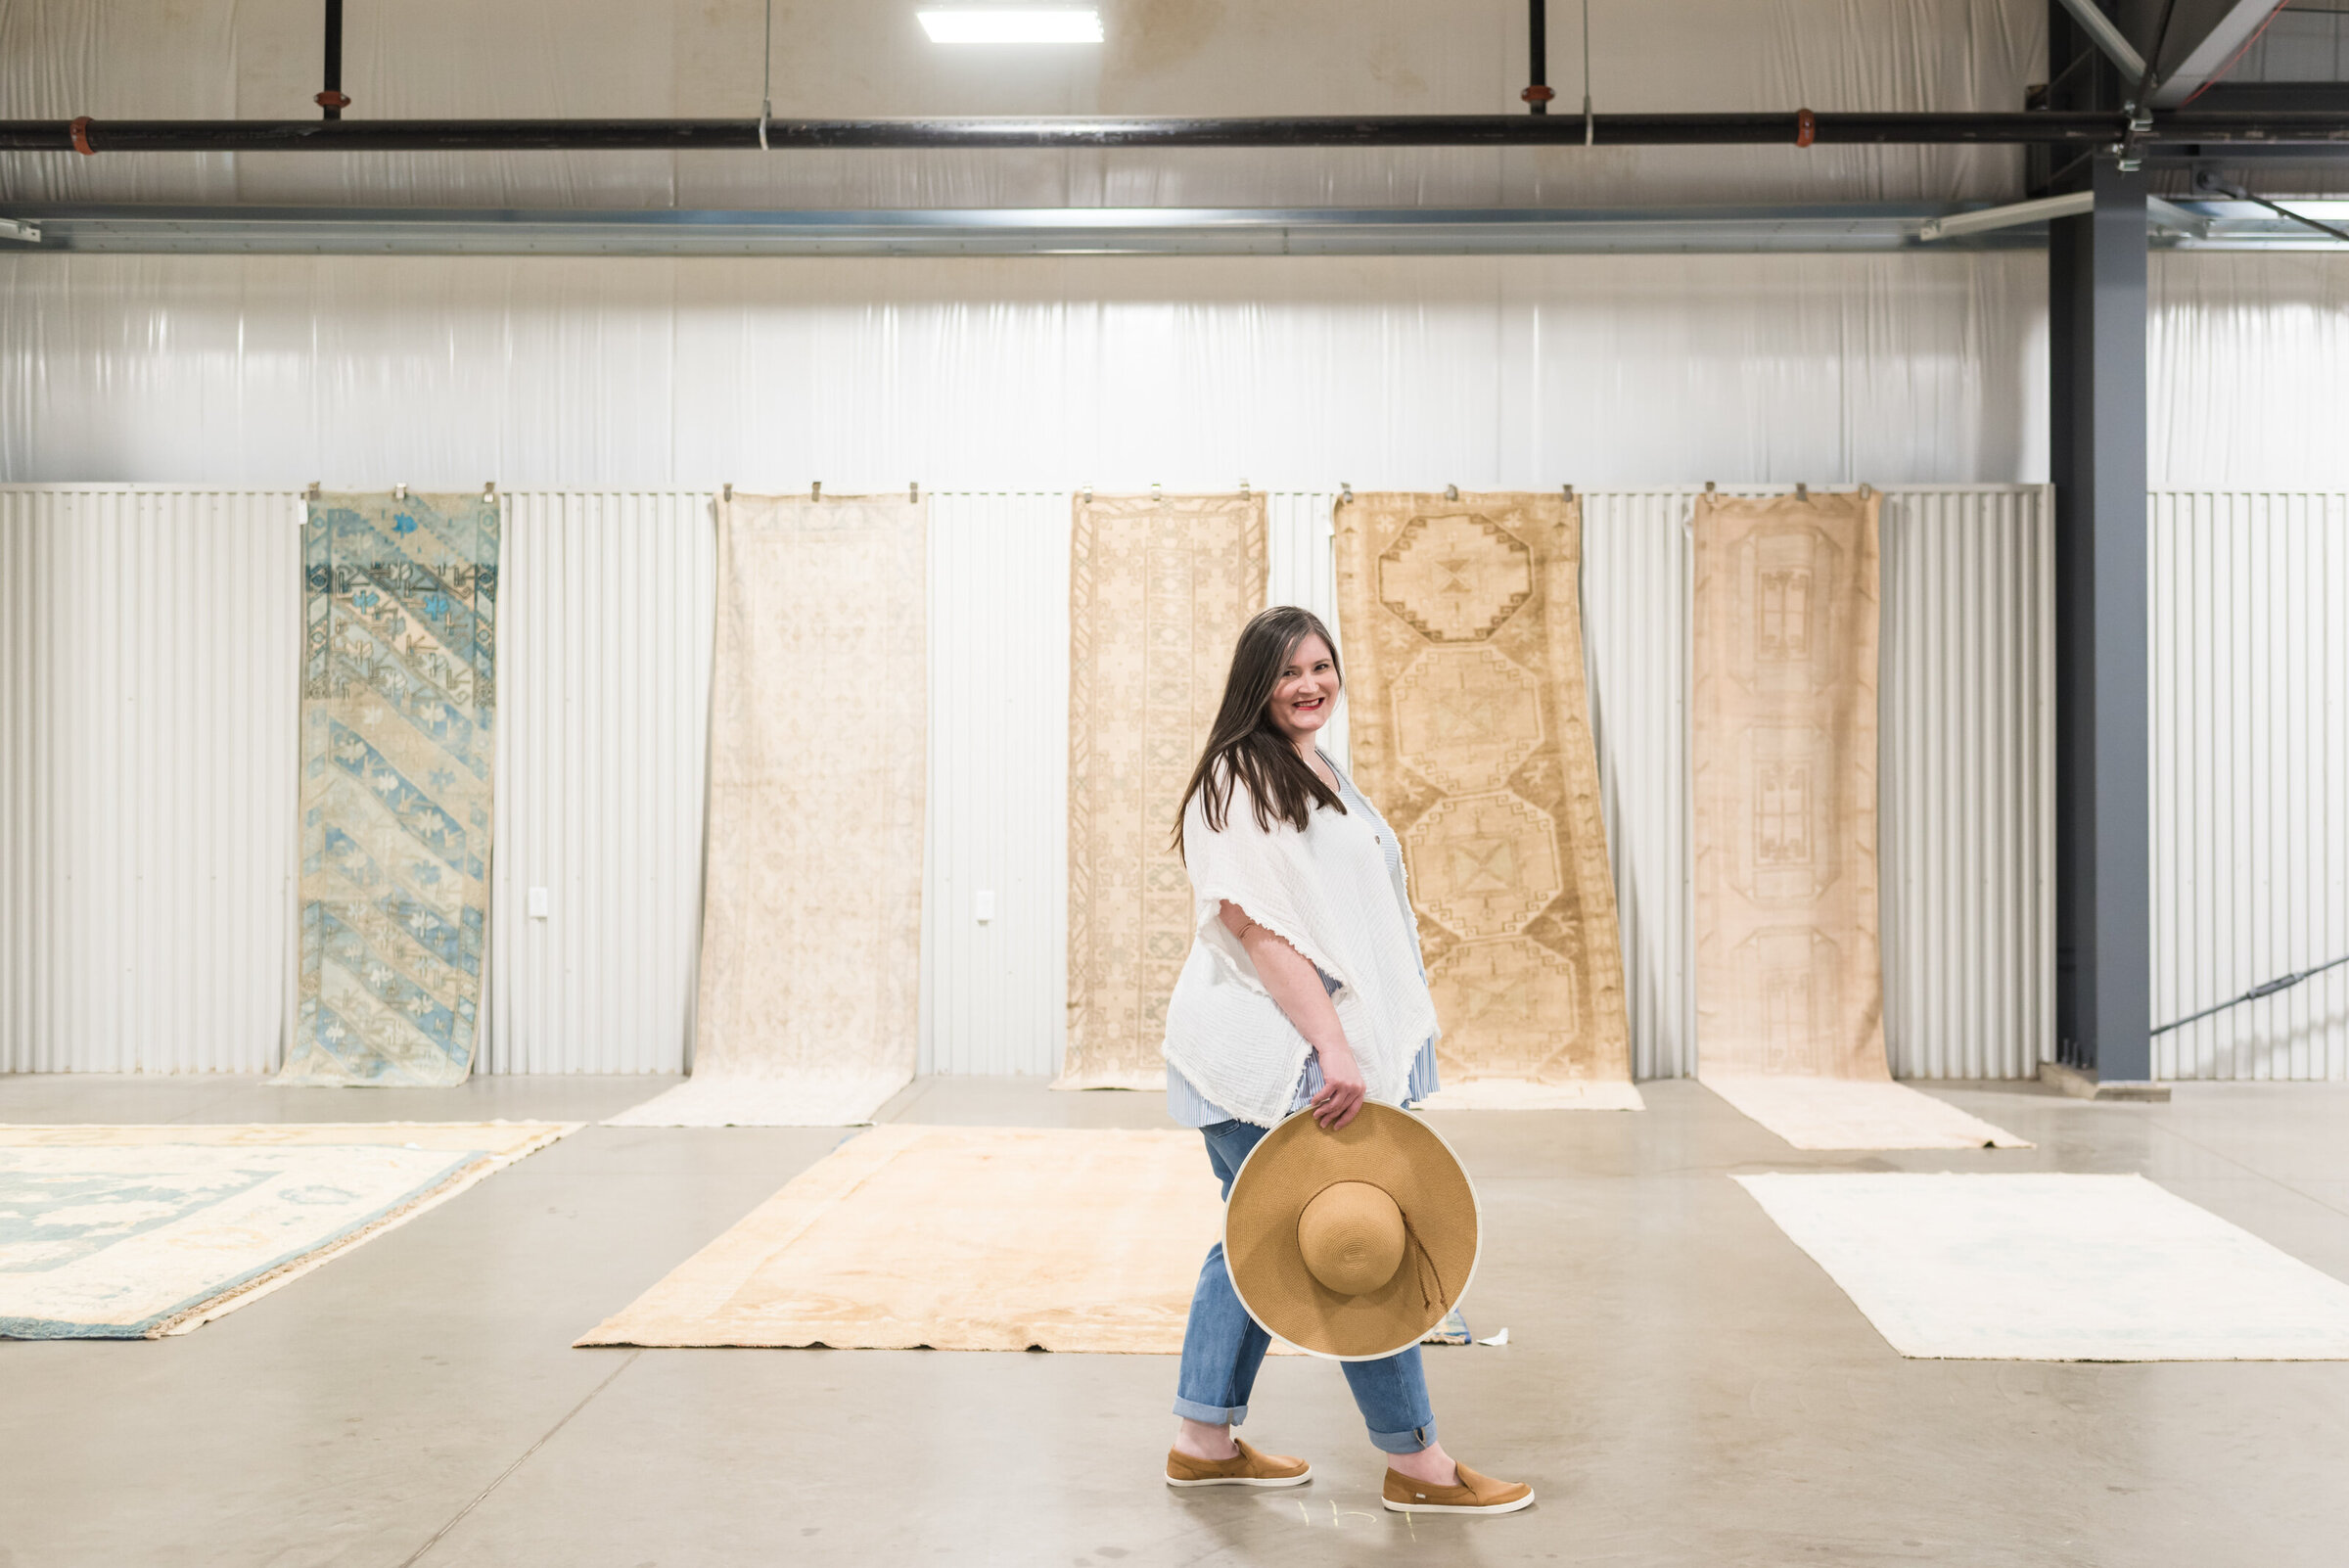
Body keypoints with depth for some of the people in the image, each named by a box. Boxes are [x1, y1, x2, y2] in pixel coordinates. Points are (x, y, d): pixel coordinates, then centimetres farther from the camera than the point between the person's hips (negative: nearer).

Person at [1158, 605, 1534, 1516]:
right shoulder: (1239, 778, -12)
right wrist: (1334, 1046, -23)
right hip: (1272, 1054, -10)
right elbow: (1257, 926, -19)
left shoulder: (1323, 777, 18)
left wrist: (1347, 1044, 21)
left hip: (1315, 1051, 10)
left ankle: (1204, 1441, 22)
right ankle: (1413, 1459, 5)